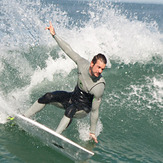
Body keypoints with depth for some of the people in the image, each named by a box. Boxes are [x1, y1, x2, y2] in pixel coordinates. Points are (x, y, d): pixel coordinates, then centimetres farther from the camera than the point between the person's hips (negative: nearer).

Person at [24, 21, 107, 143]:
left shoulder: (99, 86, -30)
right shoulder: (82, 63, -19)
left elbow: (95, 110, -23)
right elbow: (68, 50, -7)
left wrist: (93, 131, -15)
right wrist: (54, 35, -9)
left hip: (83, 108, -5)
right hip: (73, 97, 5)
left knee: (71, 109, -37)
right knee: (48, 97, -12)